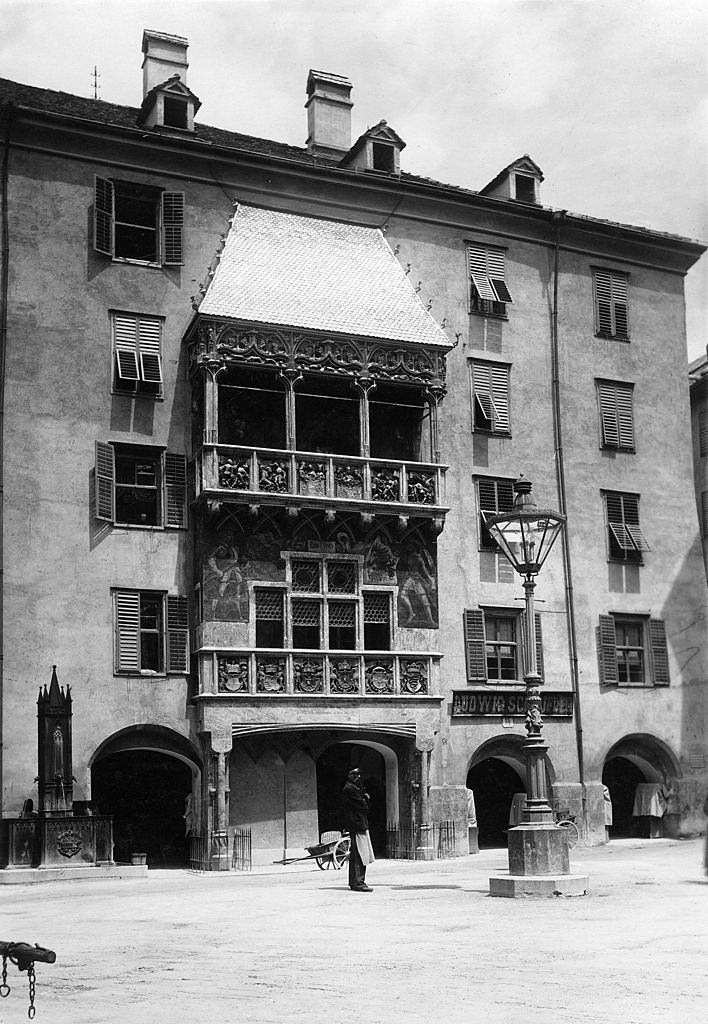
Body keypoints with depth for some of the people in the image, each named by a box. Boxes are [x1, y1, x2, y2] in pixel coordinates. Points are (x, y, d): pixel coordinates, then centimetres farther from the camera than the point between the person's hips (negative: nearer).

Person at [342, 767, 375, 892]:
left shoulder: (355, 788, 21)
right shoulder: (349, 789, -12)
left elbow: (365, 805, 17)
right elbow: (363, 806, -16)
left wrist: (365, 798, -2)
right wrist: (365, 800, 5)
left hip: (360, 824, 11)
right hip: (358, 824, -11)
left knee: (355, 856, 13)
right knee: (360, 855, -11)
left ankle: (354, 882, 18)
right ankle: (358, 883, -12)